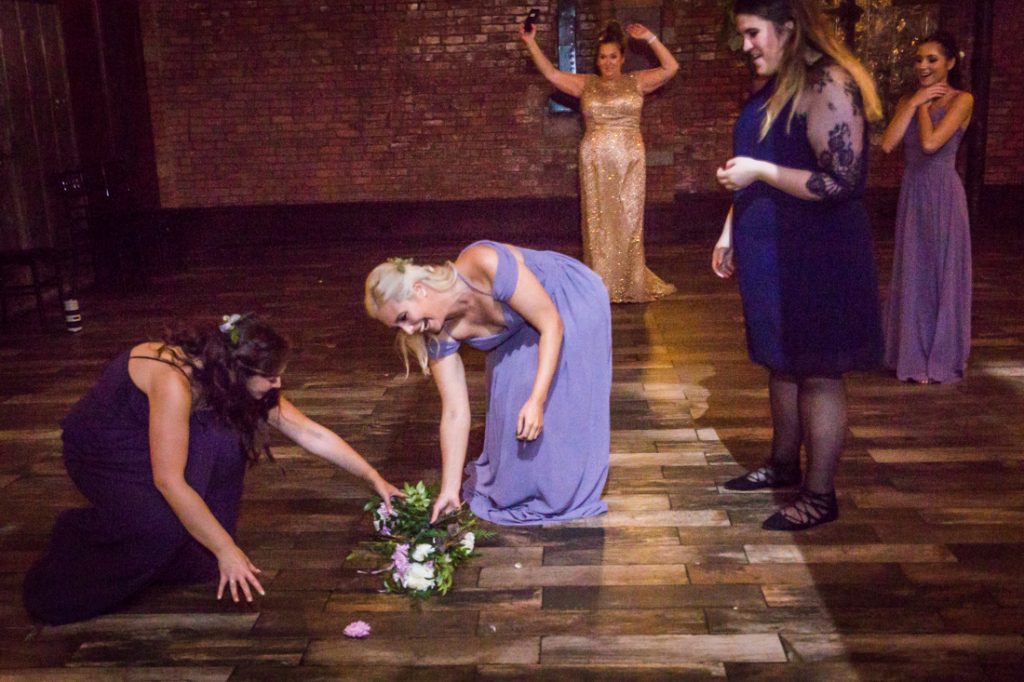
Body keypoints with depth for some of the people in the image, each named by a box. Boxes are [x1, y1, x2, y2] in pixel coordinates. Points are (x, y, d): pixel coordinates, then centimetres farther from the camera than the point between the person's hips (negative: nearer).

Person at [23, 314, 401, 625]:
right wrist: (227, 551, -28)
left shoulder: (232, 375, -14)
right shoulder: (174, 380, -36)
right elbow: (168, 480, -34)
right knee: (164, 528, -31)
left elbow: (312, 434, -8)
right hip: (99, 453, -7)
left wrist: (374, 478, -8)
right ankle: (81, 531, -2)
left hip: (148, 444, 7)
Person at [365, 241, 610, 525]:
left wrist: (537, 400, -38)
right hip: (521, 327, 5)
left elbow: (552, 325, -32)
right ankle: (512, 487, 24)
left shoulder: (486, 267, -41)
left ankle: (568, 496, 13)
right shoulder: (440, 335, -21)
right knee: (506, 401, 1)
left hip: (572, 303, -5)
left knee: (566, 404, -7)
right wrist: (449, 489, -16)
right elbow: (455, 412, -17)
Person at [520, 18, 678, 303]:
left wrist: (650, 38, -6)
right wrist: (531, 43, -3)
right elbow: (551, 73, 3)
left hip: (629, 162, -1)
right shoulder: (585, 83, 8)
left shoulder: (637, 81, 6)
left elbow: (671, 68, -3)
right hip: (595, 162, 1)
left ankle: (630, 284, 9)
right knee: (598, 222, 2)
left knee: (628, 220, 1)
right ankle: (601, 285, 7)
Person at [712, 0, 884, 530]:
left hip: (815, 258, -9)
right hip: (772, 253, 9)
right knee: (782, 363, 18)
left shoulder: (828, 87, -16)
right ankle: (784, 465, 33)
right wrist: (730, 233, 18)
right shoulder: (775, 88, 13)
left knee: (817, 373, -1)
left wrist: (760, 171, -21)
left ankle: (820, 496, 10)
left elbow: (842, 181, -22)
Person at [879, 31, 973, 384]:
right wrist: (915, 102, -6)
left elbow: (930, 143, -22)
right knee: (911, 276, 10)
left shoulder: (961, 100, -7)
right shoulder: (907, 100, 10)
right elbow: (887, 144, -5)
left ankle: (941, 361, 15)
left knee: (943, 275, 3)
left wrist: (924, 105, -7)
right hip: (911, 194, 6)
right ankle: (914, 356, 22)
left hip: (943, 195, -6)